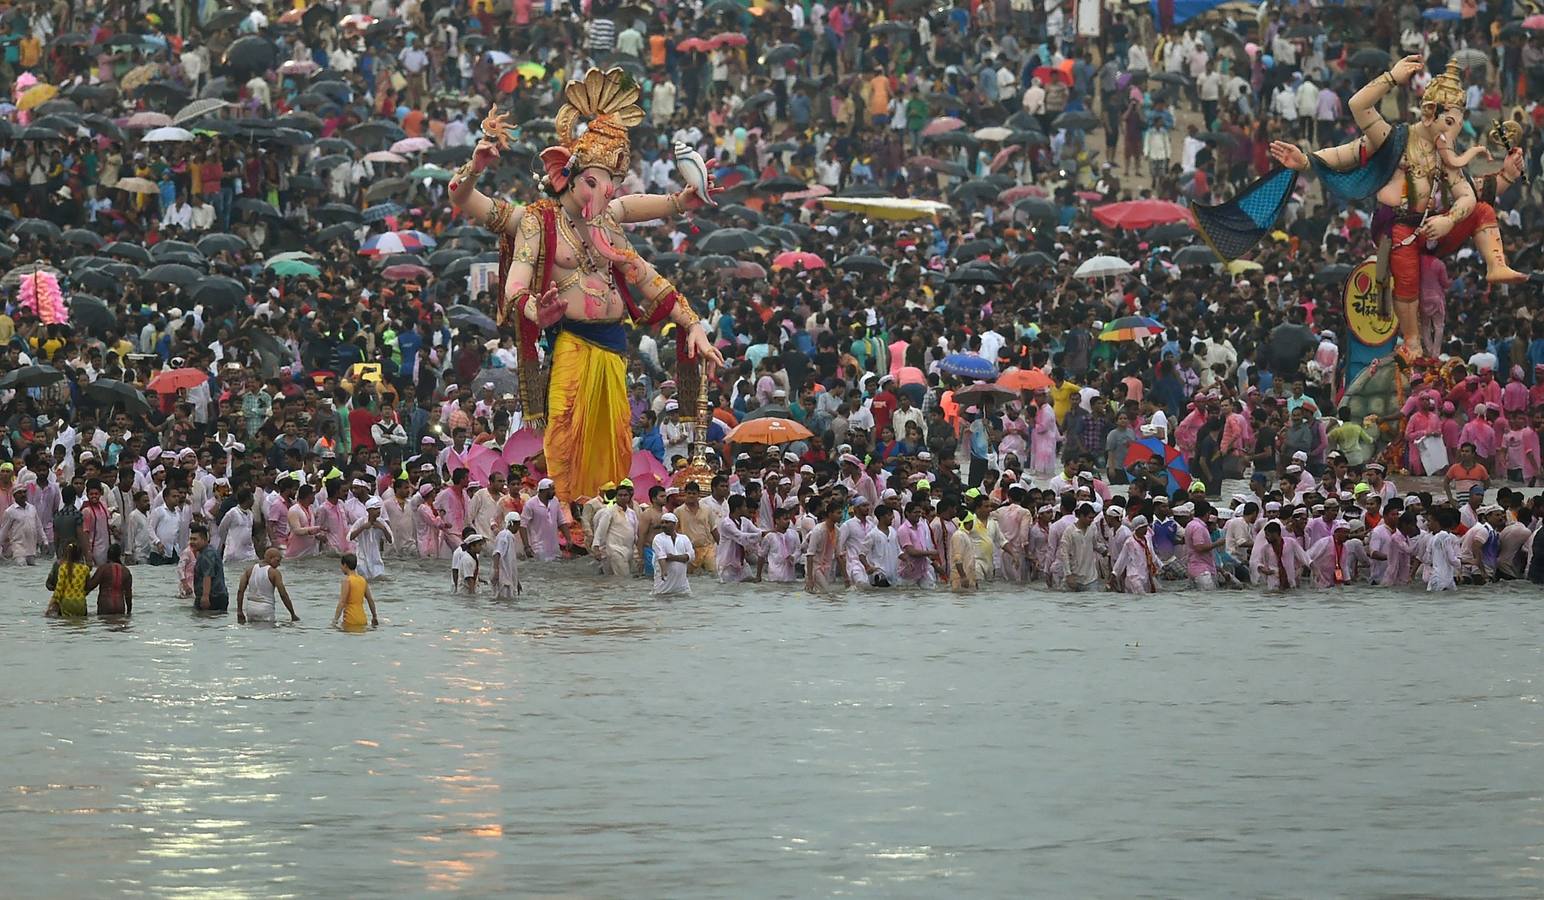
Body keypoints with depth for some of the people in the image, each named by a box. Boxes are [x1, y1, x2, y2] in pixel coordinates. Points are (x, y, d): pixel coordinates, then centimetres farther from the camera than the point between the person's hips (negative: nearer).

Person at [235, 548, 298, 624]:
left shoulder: (250, 569, 6)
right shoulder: (274, 573, -8)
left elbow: (240, 591, 5)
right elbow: (283, 595, -9)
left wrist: (239, 612, 10)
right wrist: (293, 615, -3)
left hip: (250, 608, 5)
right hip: (266, 609, -5)